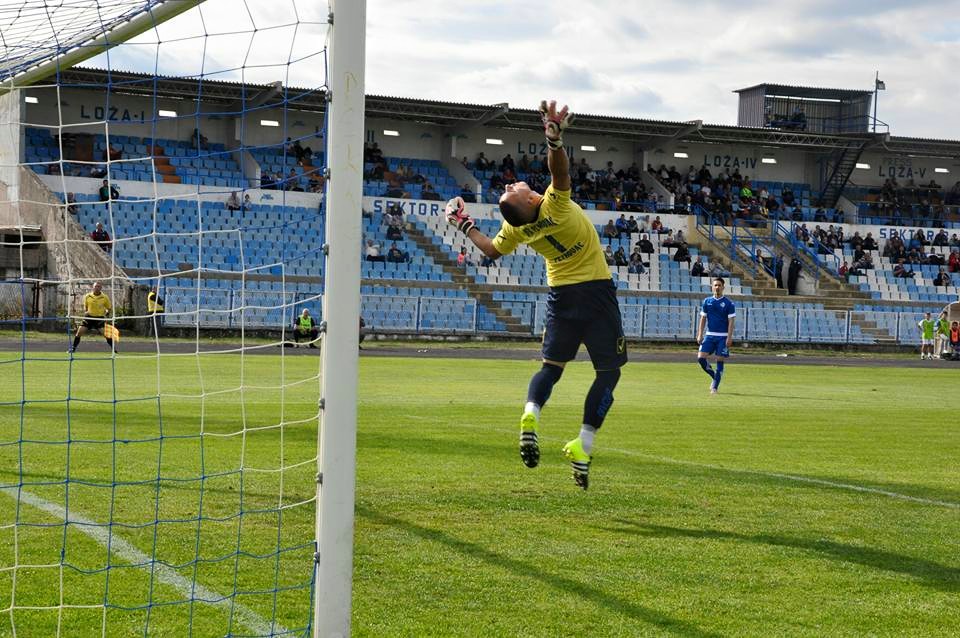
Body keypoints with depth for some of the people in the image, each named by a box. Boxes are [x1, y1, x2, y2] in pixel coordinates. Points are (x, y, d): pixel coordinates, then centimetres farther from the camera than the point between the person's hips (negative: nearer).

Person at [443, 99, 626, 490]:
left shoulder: (515, 230, -8)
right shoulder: (554, 204, -21)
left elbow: (492, 250, 11)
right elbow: (560, 169, -36)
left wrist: (464, 225, 22)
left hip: (561, 293, 4)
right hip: (596, 290, -4)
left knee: (551, 365, 17)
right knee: (608, 371, 1)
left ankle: (530, 416, -14)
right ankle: (583, 447, -10)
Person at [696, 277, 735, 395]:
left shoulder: (728, 303, -2)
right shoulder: (707, 301, 8)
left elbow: (731, 322, -5)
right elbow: (703, 319, 10)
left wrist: (729, 338, -13)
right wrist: (700, 335, 2)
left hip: (723, 337, -3)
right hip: (709, 335, 3)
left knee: (720, 361, -2)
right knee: (701, 358, -9)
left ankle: (715, 387, 6)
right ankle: (714, 376, 14)